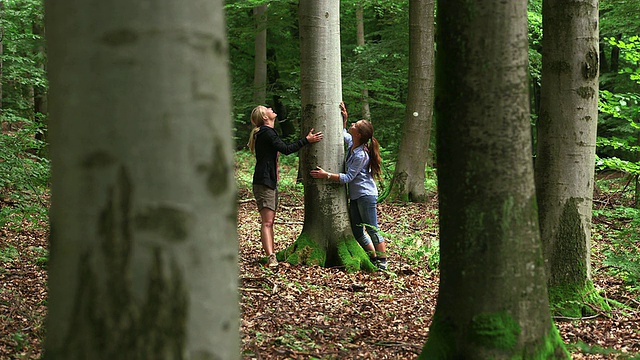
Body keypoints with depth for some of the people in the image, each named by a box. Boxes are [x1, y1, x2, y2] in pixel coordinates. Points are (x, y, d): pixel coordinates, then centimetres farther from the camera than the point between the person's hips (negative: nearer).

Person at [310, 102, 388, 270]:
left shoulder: (361, 155, -23)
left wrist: (326, 175, -18)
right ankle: (374, 259, 21)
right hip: (355, 196, 10)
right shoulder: (351, 143, 3)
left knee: (372, 230, -3)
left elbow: (348, 177, -21)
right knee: (357, 232, 12)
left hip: (366, 195, -10)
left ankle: (382, 262, 5)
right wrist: (344, 119, 13)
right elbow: (343, 134, 28)